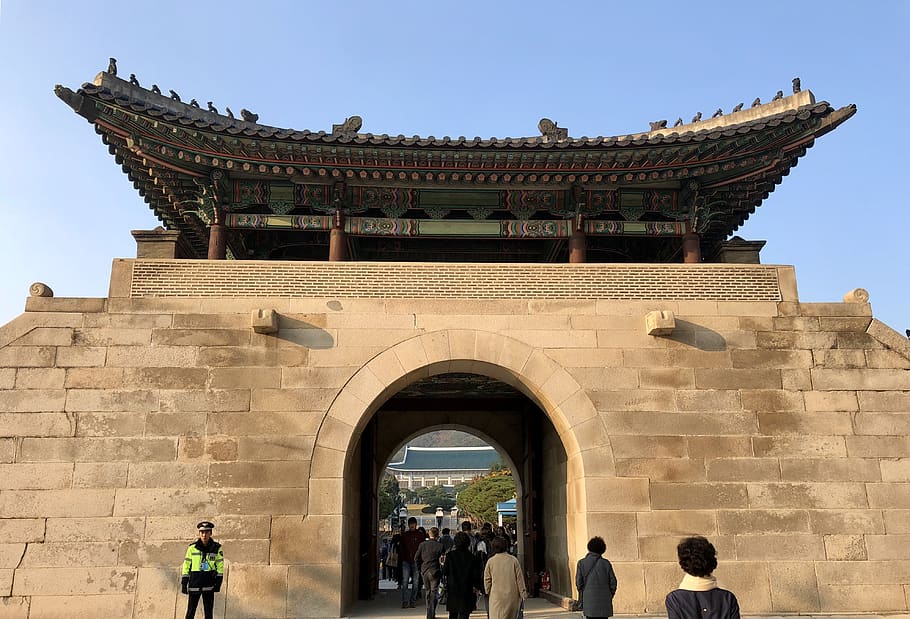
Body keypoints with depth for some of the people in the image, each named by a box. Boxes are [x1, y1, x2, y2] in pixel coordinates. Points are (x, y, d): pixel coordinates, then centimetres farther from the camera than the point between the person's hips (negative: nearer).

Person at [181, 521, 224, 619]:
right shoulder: (192, 548, -1)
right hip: (194, 583, 0)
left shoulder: (216, 548, 0)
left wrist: (218, 583, -4)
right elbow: (186, 566, 4)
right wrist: (184, 583, 0)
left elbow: (220, 567, 3)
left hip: (209, 584, 0)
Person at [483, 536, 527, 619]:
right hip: (512, 596, 1)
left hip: (496, 597, -1)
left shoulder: (490, 561, -4)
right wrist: (523, 594, 7)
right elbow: (519, 578, -1)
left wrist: (488, 592, 18)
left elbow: (487, 579, 3)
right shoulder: (513, 560, -4)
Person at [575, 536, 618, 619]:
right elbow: (613, 582, 1)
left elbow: (579, 583, -3)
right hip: (604, 602, 1)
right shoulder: (606, 563, -2)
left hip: (589, 601, -1)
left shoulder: (581, 563, -3)